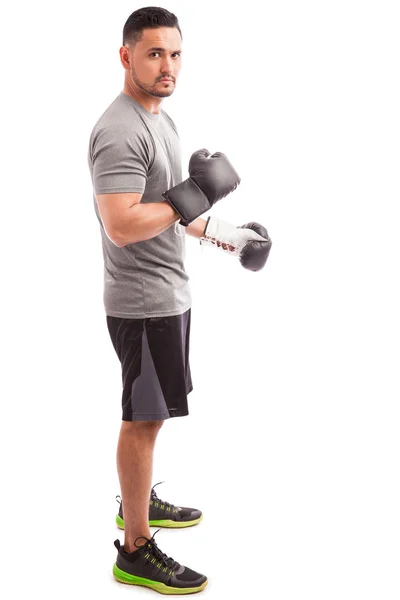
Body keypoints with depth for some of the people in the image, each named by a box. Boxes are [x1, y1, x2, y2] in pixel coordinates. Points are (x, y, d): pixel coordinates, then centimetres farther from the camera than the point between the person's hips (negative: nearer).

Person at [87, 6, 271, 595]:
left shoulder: (160, 119, 12)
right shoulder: (121, 131, -21)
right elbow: (122, 226, -30)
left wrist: (224, 232, 23)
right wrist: (192, 196, -22)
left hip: (169, 292, 10)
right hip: (144, 302, -10)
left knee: (150, 413, 22)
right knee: (143, 419, -2)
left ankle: (138, 499, 39)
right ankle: (136, 551, 9)